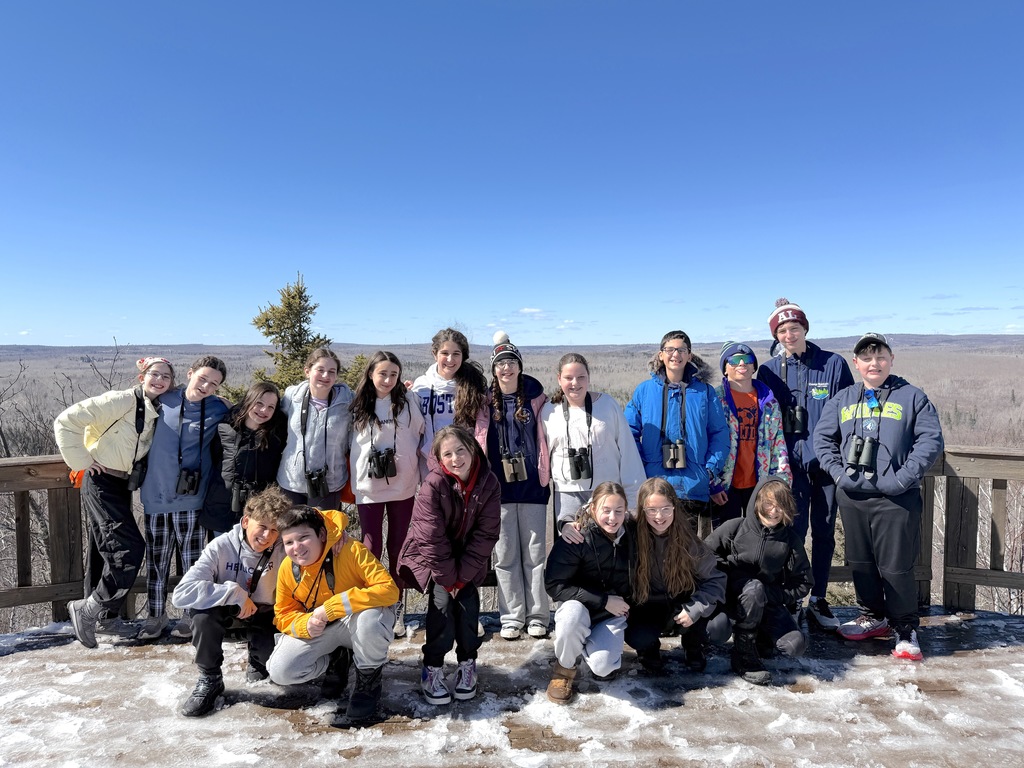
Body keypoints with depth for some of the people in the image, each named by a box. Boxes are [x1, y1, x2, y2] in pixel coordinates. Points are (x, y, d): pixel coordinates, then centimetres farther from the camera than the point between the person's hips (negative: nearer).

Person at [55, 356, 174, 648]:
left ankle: (95, 613, 31)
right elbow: (66, 421, -19)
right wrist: (82, 461, -14)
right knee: (129, 548, -12)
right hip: (102, 482, -8)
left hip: (122, 485, 8)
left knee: (107, 550, 17)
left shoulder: (159, 412, 5)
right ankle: (88, 610, 4)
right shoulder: (124, 400, -17)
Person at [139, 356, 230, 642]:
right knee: (156, 561, 11)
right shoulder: (164, 399, 2)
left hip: (191, 498, -2)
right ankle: (156, 616, 25)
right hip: (155, 494, 2)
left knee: (192, 560, 5)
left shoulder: (218, 409, -3)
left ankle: (191, 615, 21)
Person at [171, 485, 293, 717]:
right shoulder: (221, 547, -25)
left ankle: (257, 664, 15)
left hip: (263, 616, 1)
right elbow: (181, 593, -34)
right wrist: (234, 594, -36)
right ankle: (209, 680, -10)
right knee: (204, 610, -34)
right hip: (226, 612, -1)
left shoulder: (283, 551, -20)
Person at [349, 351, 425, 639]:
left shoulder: (409, 400, 0)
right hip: (368, 487, 0)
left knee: (397, 549, 9)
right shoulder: (359, 406, 2)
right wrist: (353, 480, 7)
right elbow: (352, 444, 10)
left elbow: (422, 435, 7)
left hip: (402, 486, 0)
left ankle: (396, 610, 19)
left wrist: (423, 472, 5)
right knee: (370, 550, 3)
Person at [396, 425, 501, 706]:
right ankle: (432, 668, -3)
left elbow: (486, 534, -13)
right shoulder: (433, 485, -25)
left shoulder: (489, 483, -16)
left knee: (468, 602, -10)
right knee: (442, 599, -18)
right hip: (430, 556, -2)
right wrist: (448, 577, -18)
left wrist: (462, 575, -15)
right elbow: (432, 538, -23)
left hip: (466, 558, 3)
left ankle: (467, 664, 11)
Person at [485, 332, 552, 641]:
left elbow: (545, 437, 6)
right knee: (505, 554, 6)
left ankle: (537, 616, 16)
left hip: (531, 484, -1)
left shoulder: (535, 396, 2)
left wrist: (545, 473, 1)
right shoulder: (485, 400, 4)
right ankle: (512, 617, 17)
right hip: (499, 486, 1)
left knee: (535, 552, 5)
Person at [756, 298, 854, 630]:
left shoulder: (833, 364, 1)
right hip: (790, 464, -1)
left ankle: (818, 600, 24)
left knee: (824, 533, 11)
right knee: (793, 533, 0)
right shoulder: (769, 371, 3)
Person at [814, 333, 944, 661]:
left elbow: (931, 440, -6)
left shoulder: (911, 397, 2)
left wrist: (903, 478, -14)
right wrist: (839, 473, -5)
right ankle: (873, 616, 32)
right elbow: (822, 438, 9)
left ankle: (906, 630, 17)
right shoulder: (842, 400, 11)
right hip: (852, 498, 4)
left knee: (896, 566, 0)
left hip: (896, 499, -4)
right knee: (860, 562, 14)